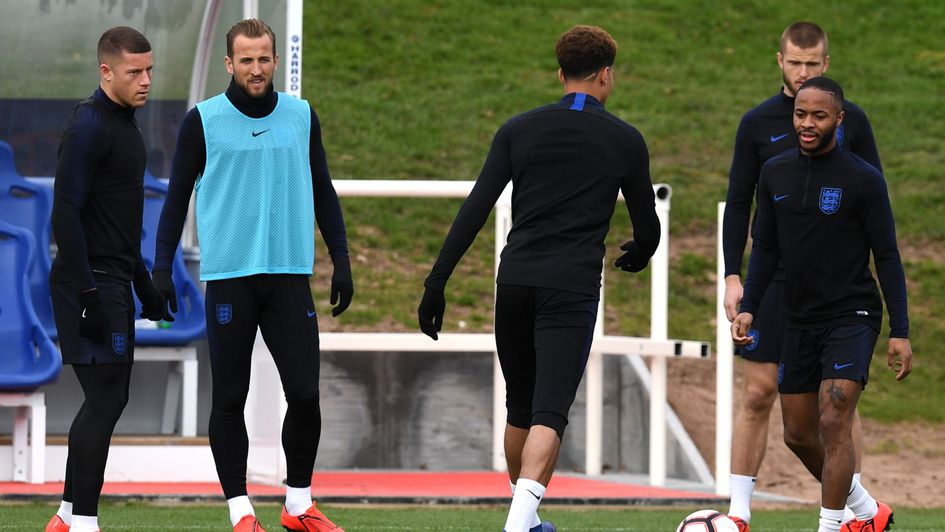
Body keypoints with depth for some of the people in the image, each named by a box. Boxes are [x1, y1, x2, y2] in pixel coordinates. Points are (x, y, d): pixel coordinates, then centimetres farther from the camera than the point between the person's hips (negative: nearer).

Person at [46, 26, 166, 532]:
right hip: (90, 284, -10)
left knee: (107, 399, 12)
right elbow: (65, 213, -21)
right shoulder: (89, 127, -15)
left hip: (114, 284, 10)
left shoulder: (123, 124, 16)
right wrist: (86, 294, -24)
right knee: (104, 399, -11)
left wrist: (142, 281, 25)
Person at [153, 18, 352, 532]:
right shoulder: (202, 121, 1)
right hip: (228, 276, -2)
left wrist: (341, 260, 11)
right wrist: (161, 268, -3)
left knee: (304, 393, -3)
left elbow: (323, 191, 16)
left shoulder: (301, 117, 9)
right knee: (230, 399, 1)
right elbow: (177, 195, 4)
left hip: (289, 276, 2)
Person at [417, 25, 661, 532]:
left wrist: (437, 282, 0)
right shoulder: (625, 140, 3)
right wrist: (639, 254, 35)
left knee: (520, 409, 19)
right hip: (572, 286, -3)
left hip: (515, 281, 3)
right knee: (549, 413, -9)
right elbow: (647, 227, 11)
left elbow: (475, 209, 0)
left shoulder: (519, 129, 7)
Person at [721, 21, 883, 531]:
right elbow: (737, 204, 6)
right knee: (758, 394, -2)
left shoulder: (850, 121, 3)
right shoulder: (758, 124, 3)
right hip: (774, 280, 0)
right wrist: (732, 276, -2)